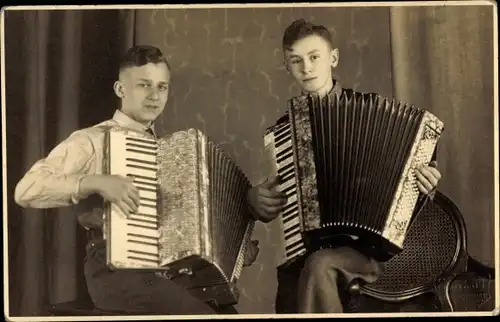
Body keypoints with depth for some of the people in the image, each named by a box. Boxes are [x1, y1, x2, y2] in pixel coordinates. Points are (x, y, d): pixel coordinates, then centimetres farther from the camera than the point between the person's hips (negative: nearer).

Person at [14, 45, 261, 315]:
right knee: (202, 313, -25)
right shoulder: (92, 141, -2)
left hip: (170, 266, 7)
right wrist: (96, 182, -23)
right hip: (115, 268, -6)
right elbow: (26, 190, -12)